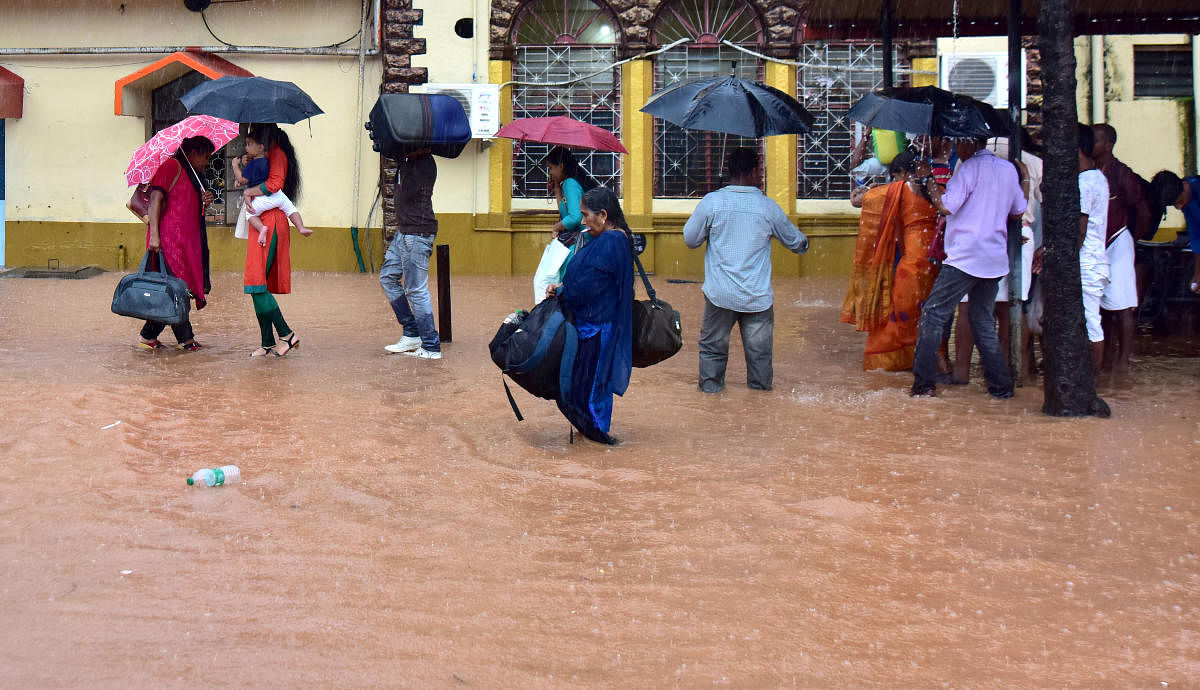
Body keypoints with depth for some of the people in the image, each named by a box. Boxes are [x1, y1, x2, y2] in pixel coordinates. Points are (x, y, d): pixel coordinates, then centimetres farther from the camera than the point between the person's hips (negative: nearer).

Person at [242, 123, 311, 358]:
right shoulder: (268, 154, 23)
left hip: (270, 223, -10)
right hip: (262, 222, 10)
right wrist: (247, 191, 3)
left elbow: (275, 184, -20)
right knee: (258, 284, 7)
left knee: (257, 283, -13)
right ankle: (268, 343, 7)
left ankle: (286, 334, -12)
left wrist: (248, 191, -9)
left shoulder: (276, 153, -7)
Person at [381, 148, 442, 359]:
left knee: (416, 289, -6)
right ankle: (411, 334, 20)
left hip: (417, 233, -10)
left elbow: (407, 193, -24)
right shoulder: (408, 159, 9)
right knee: (388, 278, 16)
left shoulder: (424, 163, -16)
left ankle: (431, 347, 0)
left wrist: (405, 163, -17)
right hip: (404, 231, 10)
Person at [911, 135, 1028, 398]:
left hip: (965, 256, -7)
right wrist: (1025, 180, 34)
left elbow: (947, 206, -17)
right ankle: (1001, 385, 12)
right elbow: (1019, 211, 20)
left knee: (933, 314, -1)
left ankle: (924, 382, -6)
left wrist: (931, 188, 1)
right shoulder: (1009, 170, 12)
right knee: (983, 320, 16)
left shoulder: (970, 168, -10)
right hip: (995, 259, 7)